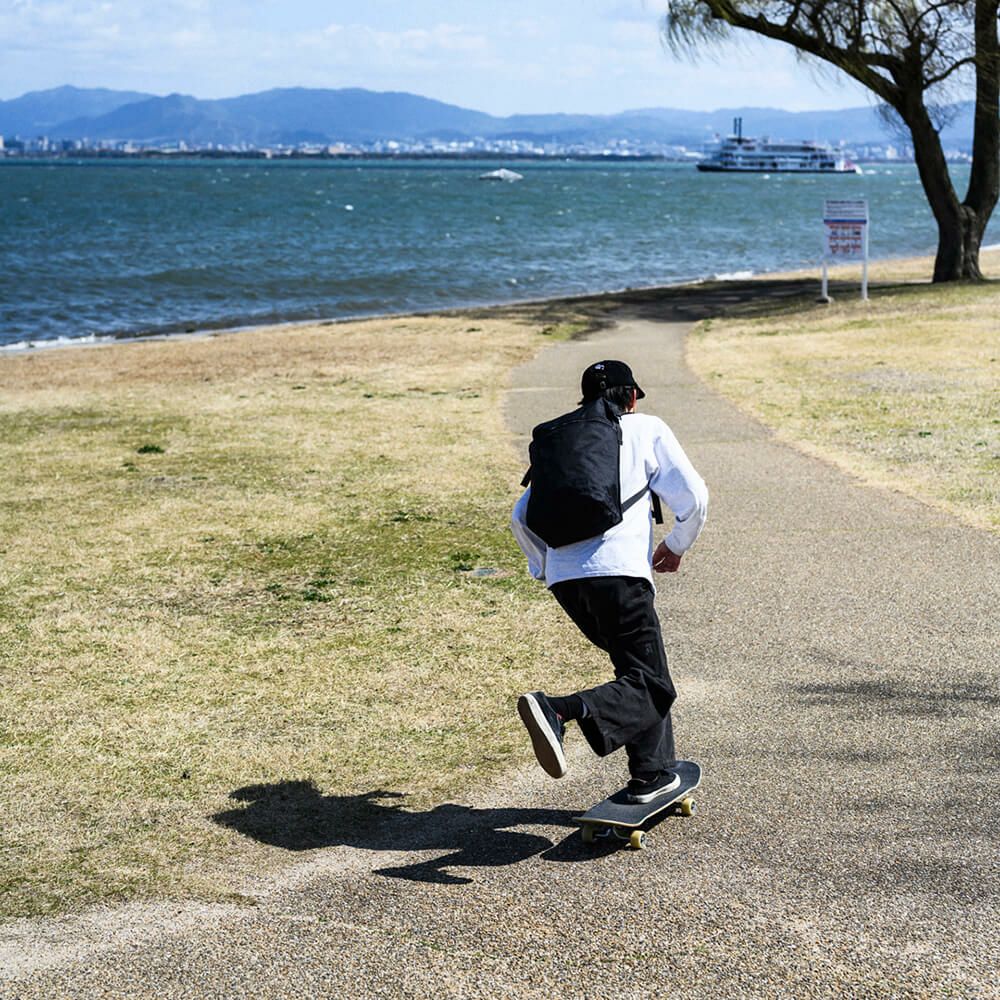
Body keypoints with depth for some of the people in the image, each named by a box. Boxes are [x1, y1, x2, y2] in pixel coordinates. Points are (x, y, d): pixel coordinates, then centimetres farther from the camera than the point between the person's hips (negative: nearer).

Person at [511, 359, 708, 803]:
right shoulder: (647, 430, 14)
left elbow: (522, 517, 20)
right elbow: (694, 499, 8)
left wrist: (547, 568, 32)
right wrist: (675, 546, 25)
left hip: (564, 578, 6)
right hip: (618, 570, -6)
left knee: (640, 666, 22)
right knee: (649, 688, -6)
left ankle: (652, 773, 18)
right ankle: (560, 711, -32)